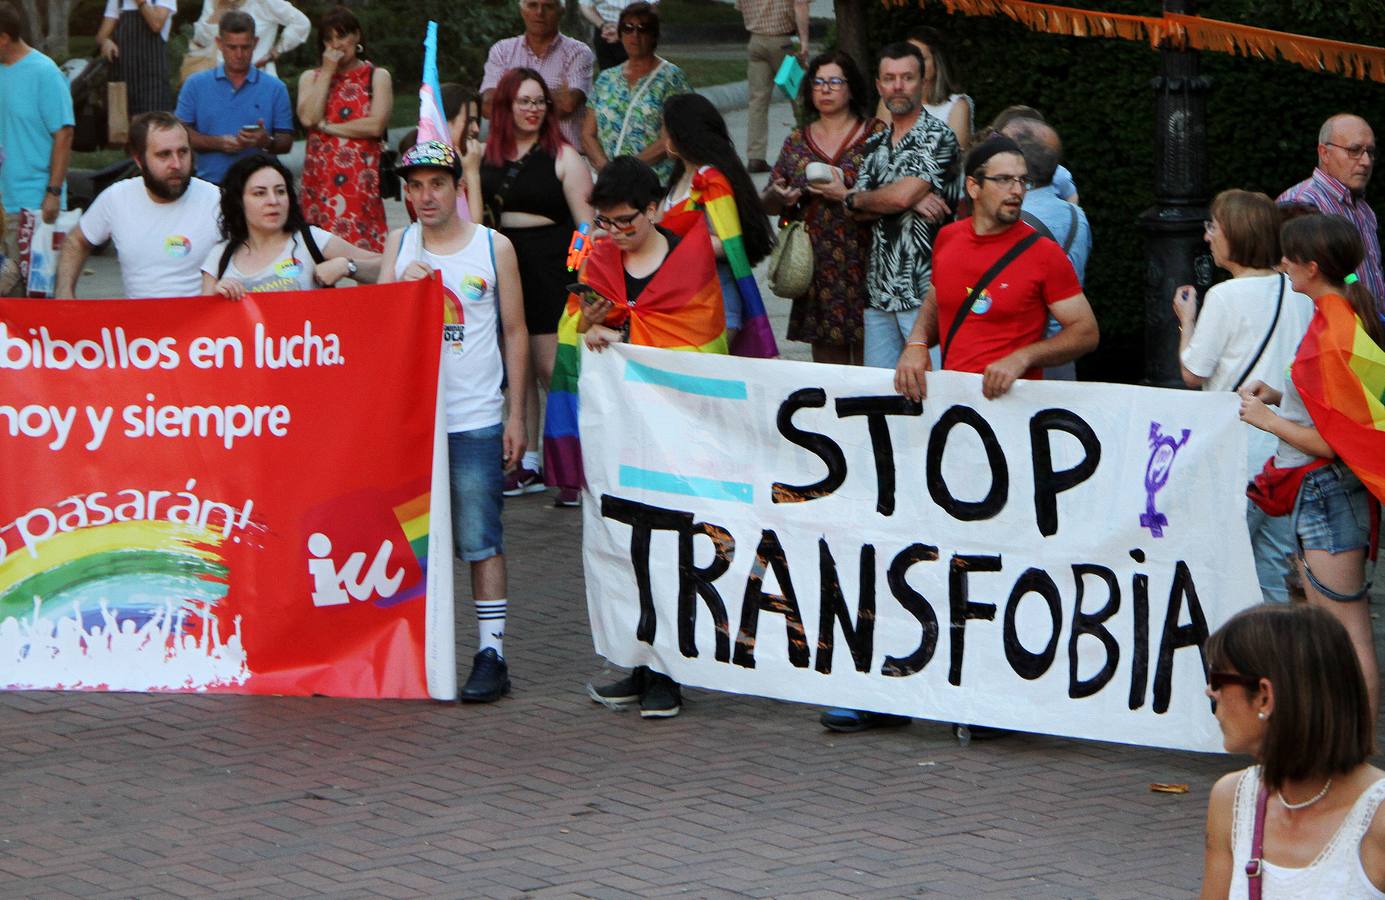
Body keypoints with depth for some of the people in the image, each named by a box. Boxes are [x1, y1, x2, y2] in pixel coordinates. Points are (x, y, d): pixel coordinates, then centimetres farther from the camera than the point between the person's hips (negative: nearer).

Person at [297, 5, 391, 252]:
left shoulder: (377, 76, 7)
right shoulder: (311, 78, 16)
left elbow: (376, 125, -7)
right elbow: (308, 118, -3)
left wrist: (326, 126, -3)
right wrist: (328, 71, 0)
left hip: (361, 178, -3)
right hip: (320, 179, 3)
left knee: (362, 245, -12)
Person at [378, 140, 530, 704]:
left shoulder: (494, 247, 3)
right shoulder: (398, 246, 9)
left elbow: (515, 333, 6)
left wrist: (516, 415, 2)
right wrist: (402, 289, -17)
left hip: (476, 420, -3)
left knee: (480, 540, -4)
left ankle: (492, 654, -1)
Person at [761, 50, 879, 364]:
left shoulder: (875, 134, 2)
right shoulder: (797, 141, 13)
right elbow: (767, 205, 16)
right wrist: (777, 197, -6)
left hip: (863, 265, -3)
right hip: (818, 270, 4)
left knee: (867, 360, -6)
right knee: (827, 364, 5)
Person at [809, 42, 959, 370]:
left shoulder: (938, 137, -6)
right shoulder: (876, 144, 17)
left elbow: (901, 195, -17)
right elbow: (859, 213, 7)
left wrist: (847, 196, 2)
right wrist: (911, 201, -13)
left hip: (924, 292, -7)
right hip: (879, 291, 7)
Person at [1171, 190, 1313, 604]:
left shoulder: (1226, 297, -13)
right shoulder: (1300, 294, 5)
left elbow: (1193, 373, -7)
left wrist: (1187, 319, 7)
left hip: (1242, 452, -7)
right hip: (1290, 447, 7)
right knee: (1273, 571, 12)